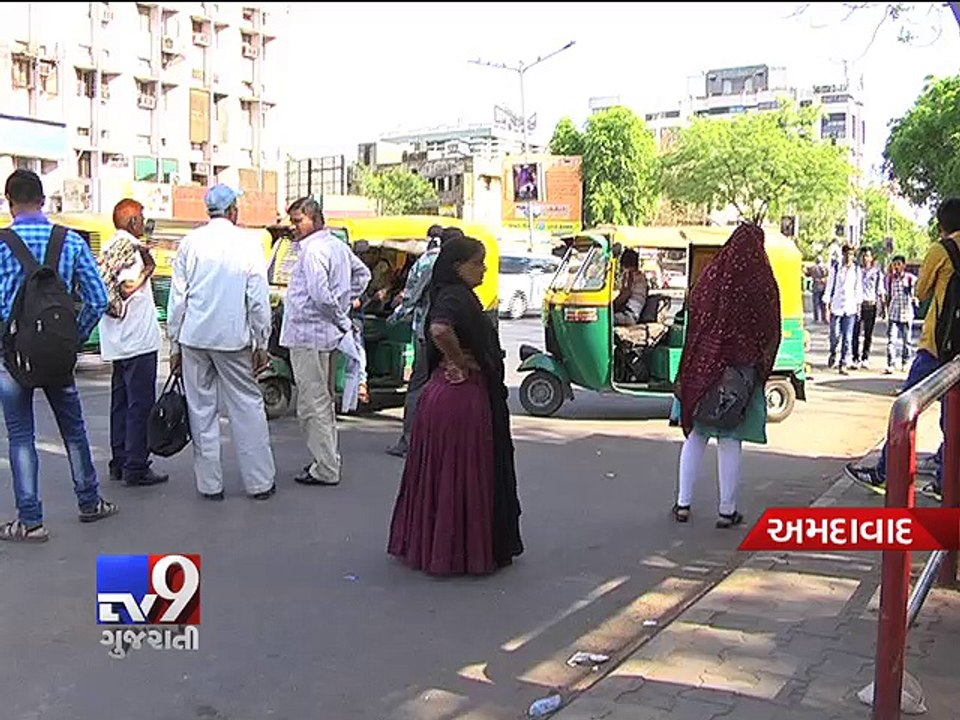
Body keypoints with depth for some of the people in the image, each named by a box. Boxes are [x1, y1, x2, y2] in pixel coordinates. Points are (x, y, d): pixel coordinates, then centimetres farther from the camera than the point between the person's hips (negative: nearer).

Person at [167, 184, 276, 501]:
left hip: (194, 337, 2)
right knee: (248, 407, 6)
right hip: (233, 339, -2)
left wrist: (174, 344, 11)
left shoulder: (190, 243, 3)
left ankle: (210, 484, 15)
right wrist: (262, 344, 5)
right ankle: (259, 481, 10)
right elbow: (259, 300, -2)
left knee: (202, 410, 8)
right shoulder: (248, 245, -2)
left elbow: (177, 297, 4)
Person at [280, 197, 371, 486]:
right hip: (327, 334, 10)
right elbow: (362, 273, 26)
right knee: (323, 401, 18)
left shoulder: (313, 250, -17)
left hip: (308, 335, -10)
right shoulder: (338, 245, 13)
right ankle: (328, 460, 28)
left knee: (313, 404, -5)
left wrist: (342, 320, -15)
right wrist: (346, 302, 17)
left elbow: (320, 294, -26)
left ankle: (325, 470, 0)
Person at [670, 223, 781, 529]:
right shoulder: (762, 283, -7)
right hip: (741, 371, -2)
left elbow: (693, 317, 3)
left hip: (702, 366, 2)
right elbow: (771, 333, -1)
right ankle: (727, 510, 11)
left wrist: (691, 365, 11)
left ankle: (683, 503, 16)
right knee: (730, 441, 4)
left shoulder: (711, 276, -2)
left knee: (695, 435, 12)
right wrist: (760, 366, 12)